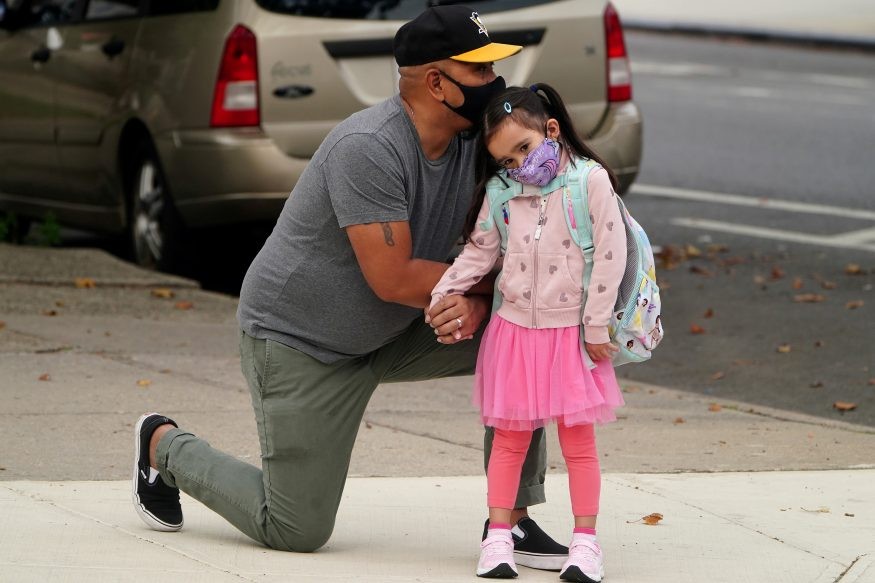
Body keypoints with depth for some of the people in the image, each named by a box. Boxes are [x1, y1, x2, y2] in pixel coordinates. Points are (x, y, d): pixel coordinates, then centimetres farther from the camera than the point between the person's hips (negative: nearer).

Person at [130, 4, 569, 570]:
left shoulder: (472, 148, -4)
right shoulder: (369, 148, -29)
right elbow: (393, 279, -31)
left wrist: (474, 305, -23)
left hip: (388, 335, 8)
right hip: (298, 340, -8)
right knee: (298, 532, -4)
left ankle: (513, 518, -4)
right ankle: (165, 445, 20)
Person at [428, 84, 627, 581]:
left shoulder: (592, 181, -10)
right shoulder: (499, 192, 2)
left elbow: (610, 256, -10)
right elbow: (479, 252, 13)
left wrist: (596, 326, -11)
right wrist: (447, 292, -3)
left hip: (571, 332, -3)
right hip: (514, 330, 3)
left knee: (578, 439, 2)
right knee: (509, 437, 7)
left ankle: (585, 541, 6)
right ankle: (498, 538, 11)